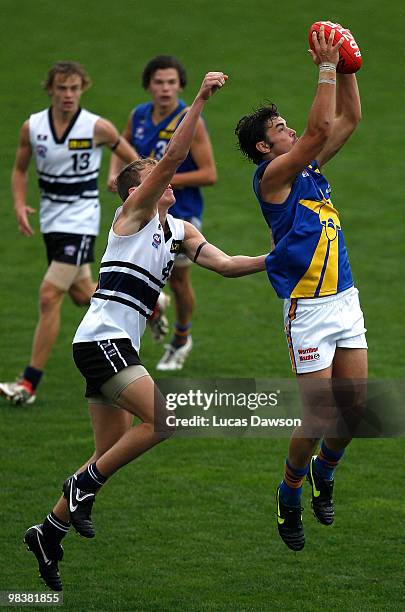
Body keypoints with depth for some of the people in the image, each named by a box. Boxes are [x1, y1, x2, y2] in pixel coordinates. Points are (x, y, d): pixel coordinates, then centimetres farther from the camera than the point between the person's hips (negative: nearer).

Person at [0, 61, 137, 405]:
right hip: (51, 219, 6)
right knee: (82, 294, 19)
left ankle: (30, 385, -12)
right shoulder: (32, 127, -3)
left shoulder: (97, 128, -13)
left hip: (81, 221, -6)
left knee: (50, 296, -14)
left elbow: (132, 159, 1)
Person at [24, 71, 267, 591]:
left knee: (111, 455, 10)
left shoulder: (180, 231, 20)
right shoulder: (134, 212, -2)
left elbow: (225, 264, 12)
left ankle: (49, 533, 19)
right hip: (102, 339, -9)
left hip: (119, 347, 9)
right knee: (165, 420, -20)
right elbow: (172, 157, -14)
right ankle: (84, 484, -8)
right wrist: (200, 100, -18)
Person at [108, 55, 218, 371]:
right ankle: (155, 303, 23)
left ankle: (182, 339, 37)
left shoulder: (191, 123, -18)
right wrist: (115, 173, -1)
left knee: (179, 279, 11)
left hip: (181, 212, -4)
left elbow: (209, 174, -19)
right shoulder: (139, 115, -1)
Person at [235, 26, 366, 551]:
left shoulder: (309, 168, 14)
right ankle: (290, 492, 17)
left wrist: (345, 66, 7)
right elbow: (321, 127, -19)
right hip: (308, 309, -7)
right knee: (319, 414, -4)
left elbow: (348, 119, 17)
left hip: (345, 300, 7)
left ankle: (323, 469, 32)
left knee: (355, 407, 6)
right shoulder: (273, 174, -8)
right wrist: (326, 67, -14)